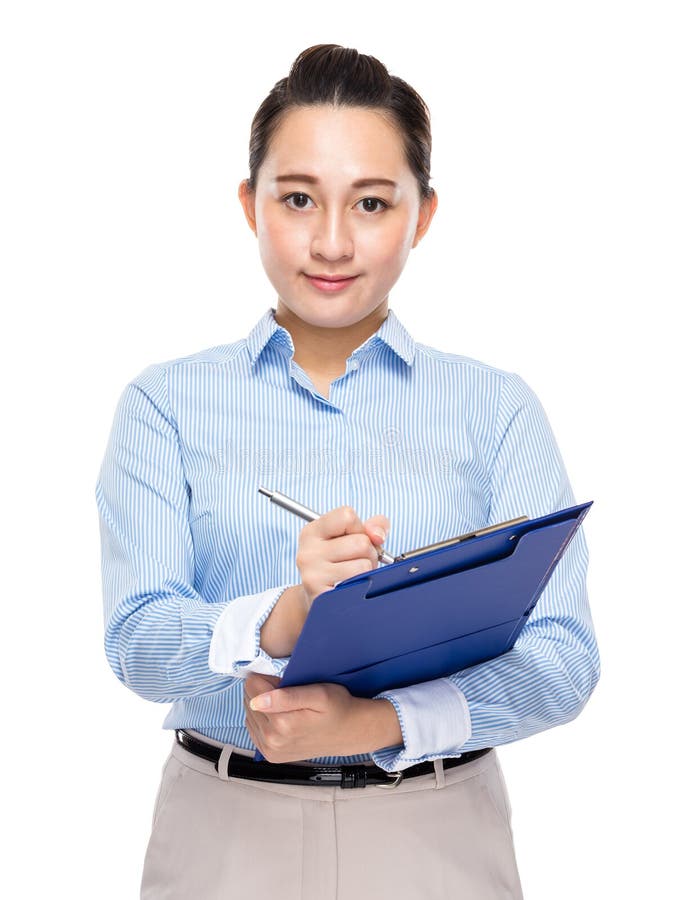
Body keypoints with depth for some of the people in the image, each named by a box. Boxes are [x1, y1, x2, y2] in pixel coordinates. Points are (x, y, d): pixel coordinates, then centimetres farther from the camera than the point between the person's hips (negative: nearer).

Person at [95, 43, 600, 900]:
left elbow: (561, 658, -6)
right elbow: (137, 640, -9)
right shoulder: (166, 403, 1)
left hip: (438, 829, 1)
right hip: (226, 829, 0)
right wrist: (279, 620, -29)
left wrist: (382, 720, -22)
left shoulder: (497, 408, 2)